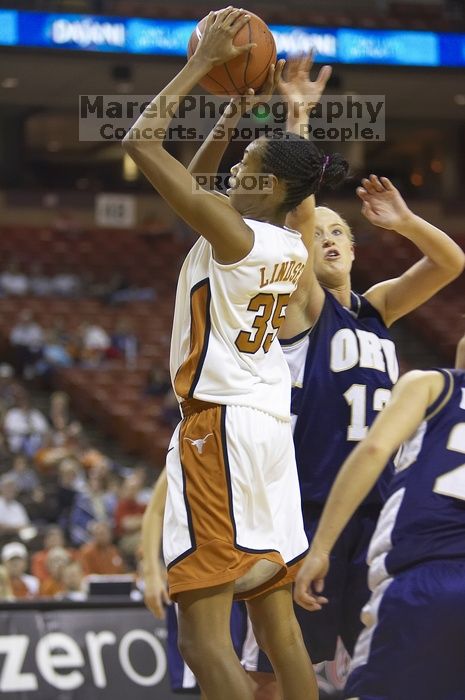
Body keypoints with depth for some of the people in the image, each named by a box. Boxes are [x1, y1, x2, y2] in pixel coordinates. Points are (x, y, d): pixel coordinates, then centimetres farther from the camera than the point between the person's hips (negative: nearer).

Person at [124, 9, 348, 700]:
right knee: (276, 620, 14)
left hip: (219, 427, -9)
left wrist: (201, 65, -6)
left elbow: (140, 142, -13)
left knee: (202, 634, -11)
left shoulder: (232, 232, -14)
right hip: (270, 426, 9)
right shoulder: (291, 247, 8)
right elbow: (200, 185, 28)